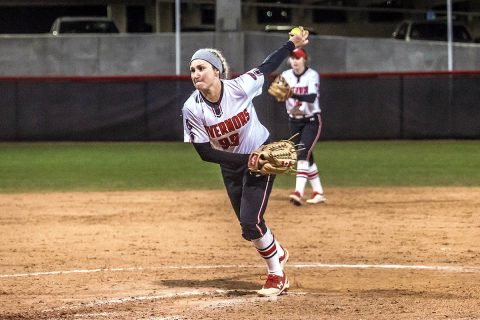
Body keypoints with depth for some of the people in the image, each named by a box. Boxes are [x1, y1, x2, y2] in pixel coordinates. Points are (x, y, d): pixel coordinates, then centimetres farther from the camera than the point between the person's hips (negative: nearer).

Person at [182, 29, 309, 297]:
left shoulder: (240, 88, -24)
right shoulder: (192, 109, -20)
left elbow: (267, 67, -5)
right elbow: (205, 153, -18)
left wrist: (292, 44, -2)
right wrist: (245, 159, -26)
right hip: (231, 166, 3)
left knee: (251, 222, -14)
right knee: (249, 224, 13)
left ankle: (277, 275, 9)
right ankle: (277, 253, 46)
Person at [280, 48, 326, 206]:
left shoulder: (312, 75, -13)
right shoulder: (286, 75, 1)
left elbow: (312, 97, -28)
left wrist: (292, 94, -42)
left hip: (311, 121, -5)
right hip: (294, 121, 5)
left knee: (303, 154, -19)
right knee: (307, 156, 10)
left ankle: (299, 192, -27)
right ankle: (318, 193, 20)